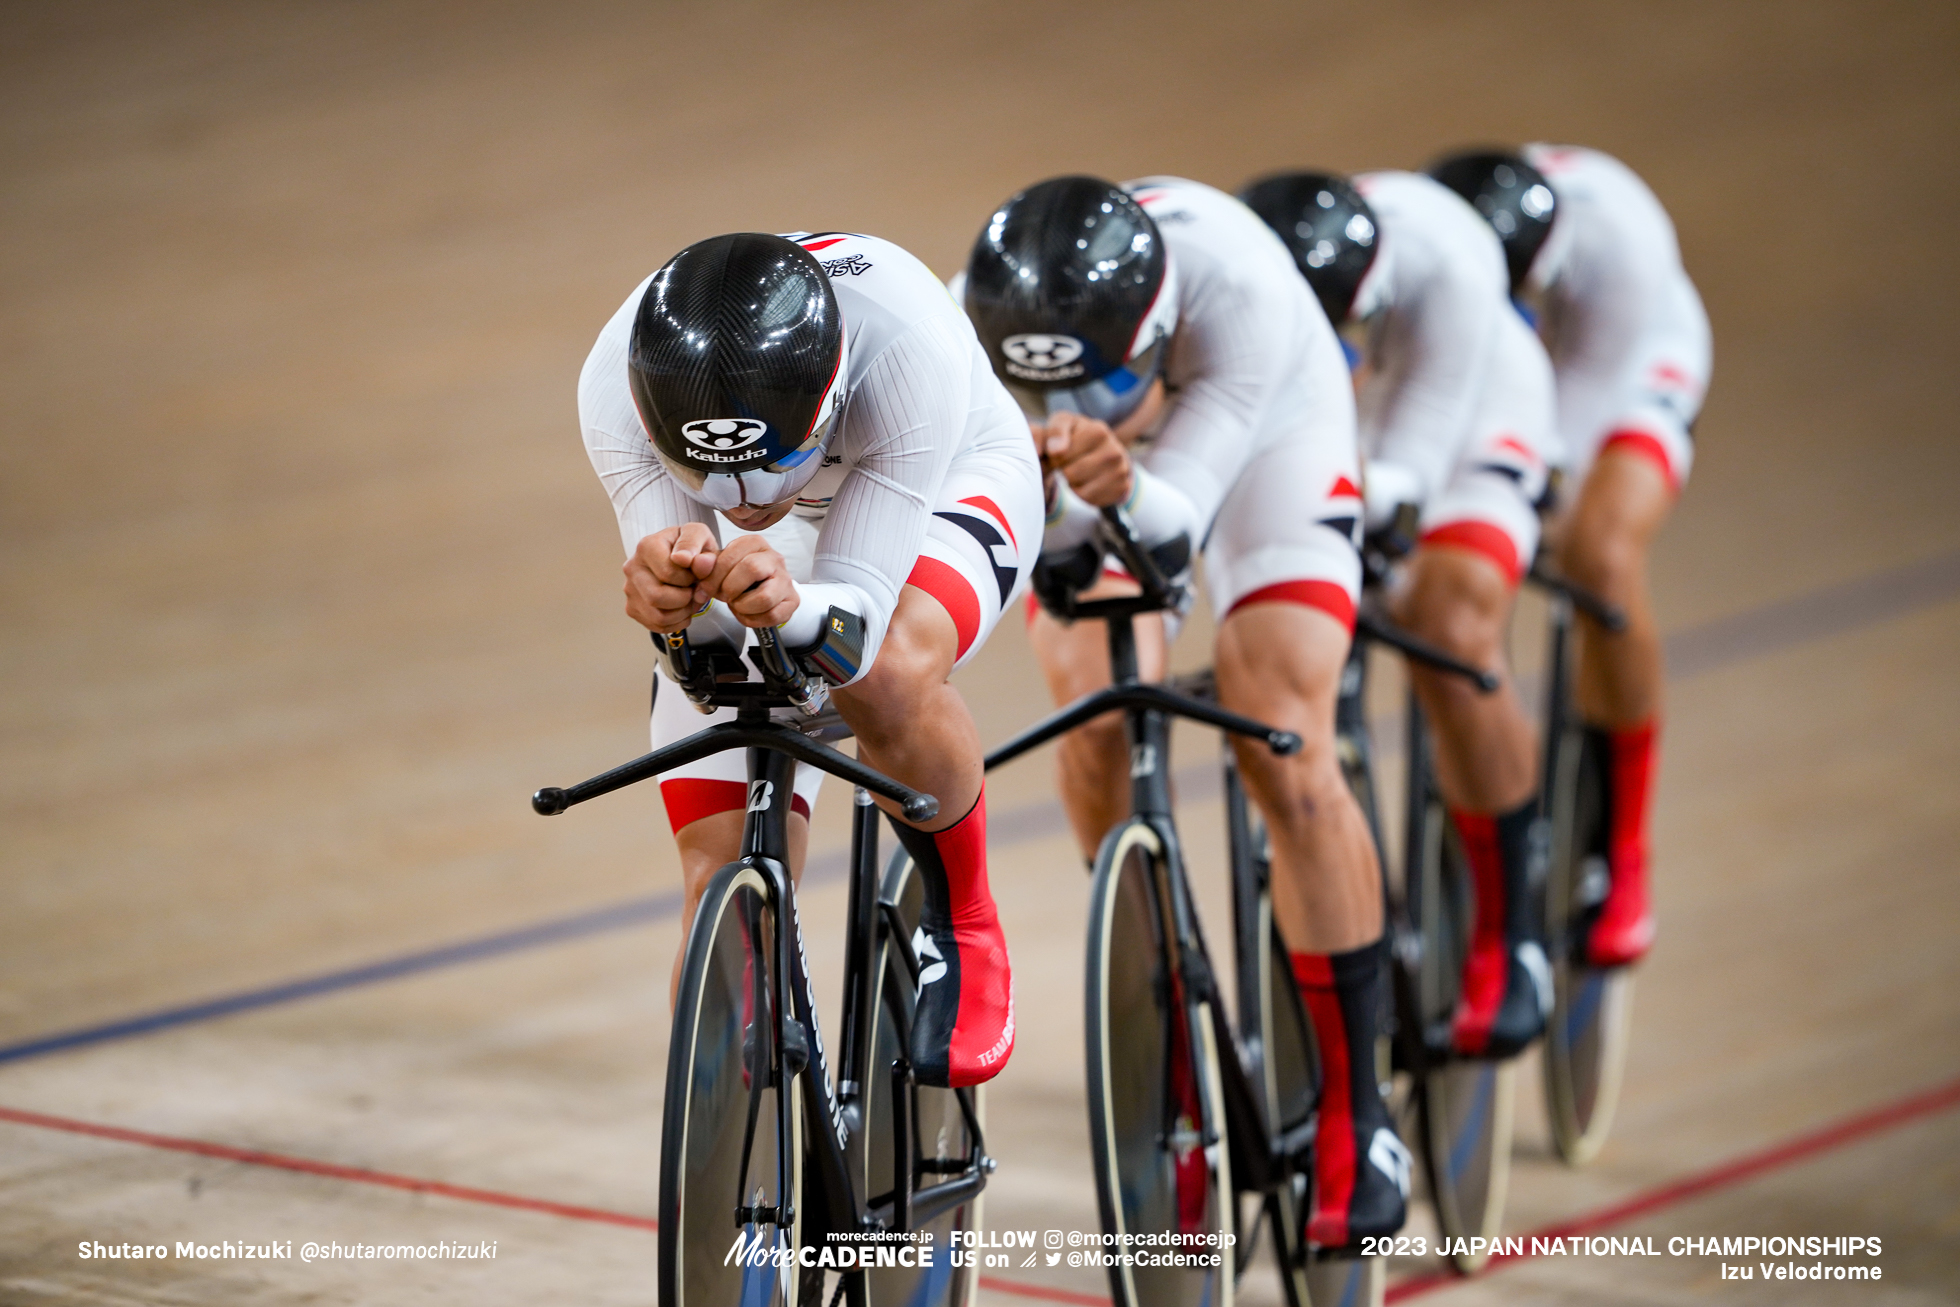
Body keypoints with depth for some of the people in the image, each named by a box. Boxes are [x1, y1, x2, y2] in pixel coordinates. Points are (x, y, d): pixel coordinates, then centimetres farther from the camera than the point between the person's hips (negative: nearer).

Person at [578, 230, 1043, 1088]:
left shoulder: (910, 350, -43)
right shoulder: (616, 387, -35)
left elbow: (858, 623, -41)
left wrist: (792, 607, -63)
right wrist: (670, 596, -54)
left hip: (942, 482, -2)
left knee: (888, 676, -37)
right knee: (722, 893, -8)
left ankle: (965, 935, -10)